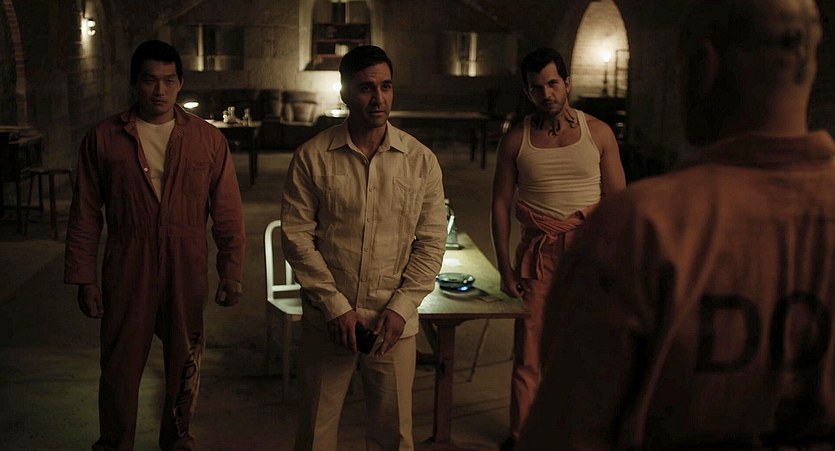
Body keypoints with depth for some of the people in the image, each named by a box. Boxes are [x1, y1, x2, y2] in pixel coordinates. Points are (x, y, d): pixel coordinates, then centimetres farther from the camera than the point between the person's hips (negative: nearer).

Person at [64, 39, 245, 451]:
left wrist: (231, 274, 0)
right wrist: (83, 279, 0)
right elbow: (85, 216, 3)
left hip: (187, 269, 1)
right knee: (120, 366, 6)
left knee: (185, 364, 13)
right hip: (126, 270, -1)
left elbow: (228, 213, 3)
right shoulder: (103, 138, 1)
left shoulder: (208, 139, 2)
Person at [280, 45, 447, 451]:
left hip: (395, 323, 1)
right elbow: (296, 235, -4)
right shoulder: (312, 157, -3)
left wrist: (400, 307, -8)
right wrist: (335, 306, -10)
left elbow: (431, 242, 2)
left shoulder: (421, 161, 2)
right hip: (326, 321, -1)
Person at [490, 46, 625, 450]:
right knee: (529, 351, 3)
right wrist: (505, 269, 1)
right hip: (537, 253, 0)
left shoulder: (598, 133, 3)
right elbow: (501, 204, 6)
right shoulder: (516, 139, 4)